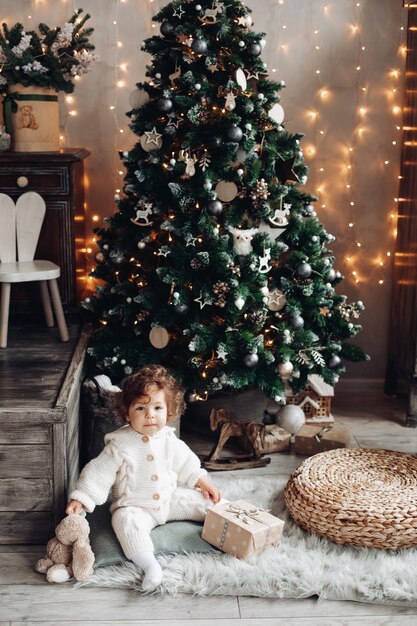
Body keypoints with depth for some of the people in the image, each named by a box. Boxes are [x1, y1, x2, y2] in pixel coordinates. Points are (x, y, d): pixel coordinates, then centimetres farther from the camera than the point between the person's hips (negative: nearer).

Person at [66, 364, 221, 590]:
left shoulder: (169, 440, -1)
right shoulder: (120, 445, -16)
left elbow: (185, 463, 14)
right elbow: (99, 472, -15)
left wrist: (203, 483, 8)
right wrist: (80, 499, -22)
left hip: (169, 498, 5)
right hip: (135, 507, -5)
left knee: (202, 501, -4)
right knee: (125, 521, -34)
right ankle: (150, 565, -43)